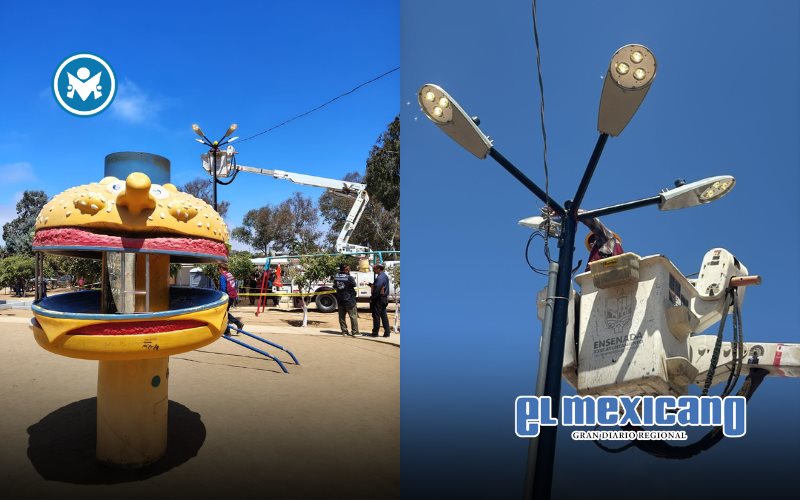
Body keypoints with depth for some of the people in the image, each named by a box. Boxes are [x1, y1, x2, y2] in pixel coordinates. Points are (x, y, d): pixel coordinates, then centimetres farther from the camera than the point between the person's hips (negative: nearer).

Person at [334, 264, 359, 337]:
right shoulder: (349, 277, -17)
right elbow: (354, 285, -3)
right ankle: (354, 331, 2)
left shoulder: (336, 277, 1)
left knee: (341, 316, 13)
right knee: (353, 316, 2)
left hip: (340, 300, 6)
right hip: (349, 300, -5)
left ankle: (344, 331, 15)